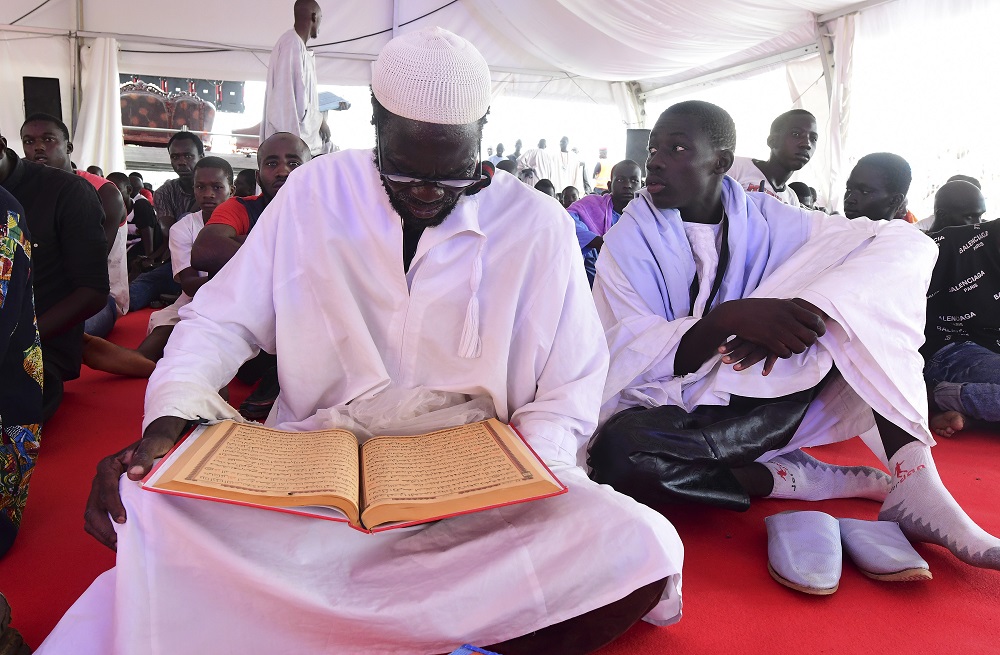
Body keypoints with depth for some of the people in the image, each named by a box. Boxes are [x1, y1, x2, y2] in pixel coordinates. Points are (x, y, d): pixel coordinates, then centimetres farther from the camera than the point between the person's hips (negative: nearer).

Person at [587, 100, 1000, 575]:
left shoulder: (762, 220, 2)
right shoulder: (630, 241, -3)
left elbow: (909, 243, -8)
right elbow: (628, 361, -15)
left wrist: (807, 311, -26)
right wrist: (729, 317, -31)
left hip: (769, 403, 3)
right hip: (678, 417, -2)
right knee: (615, 450, -36)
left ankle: (914, 483, -21)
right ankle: (795, 479, -17)